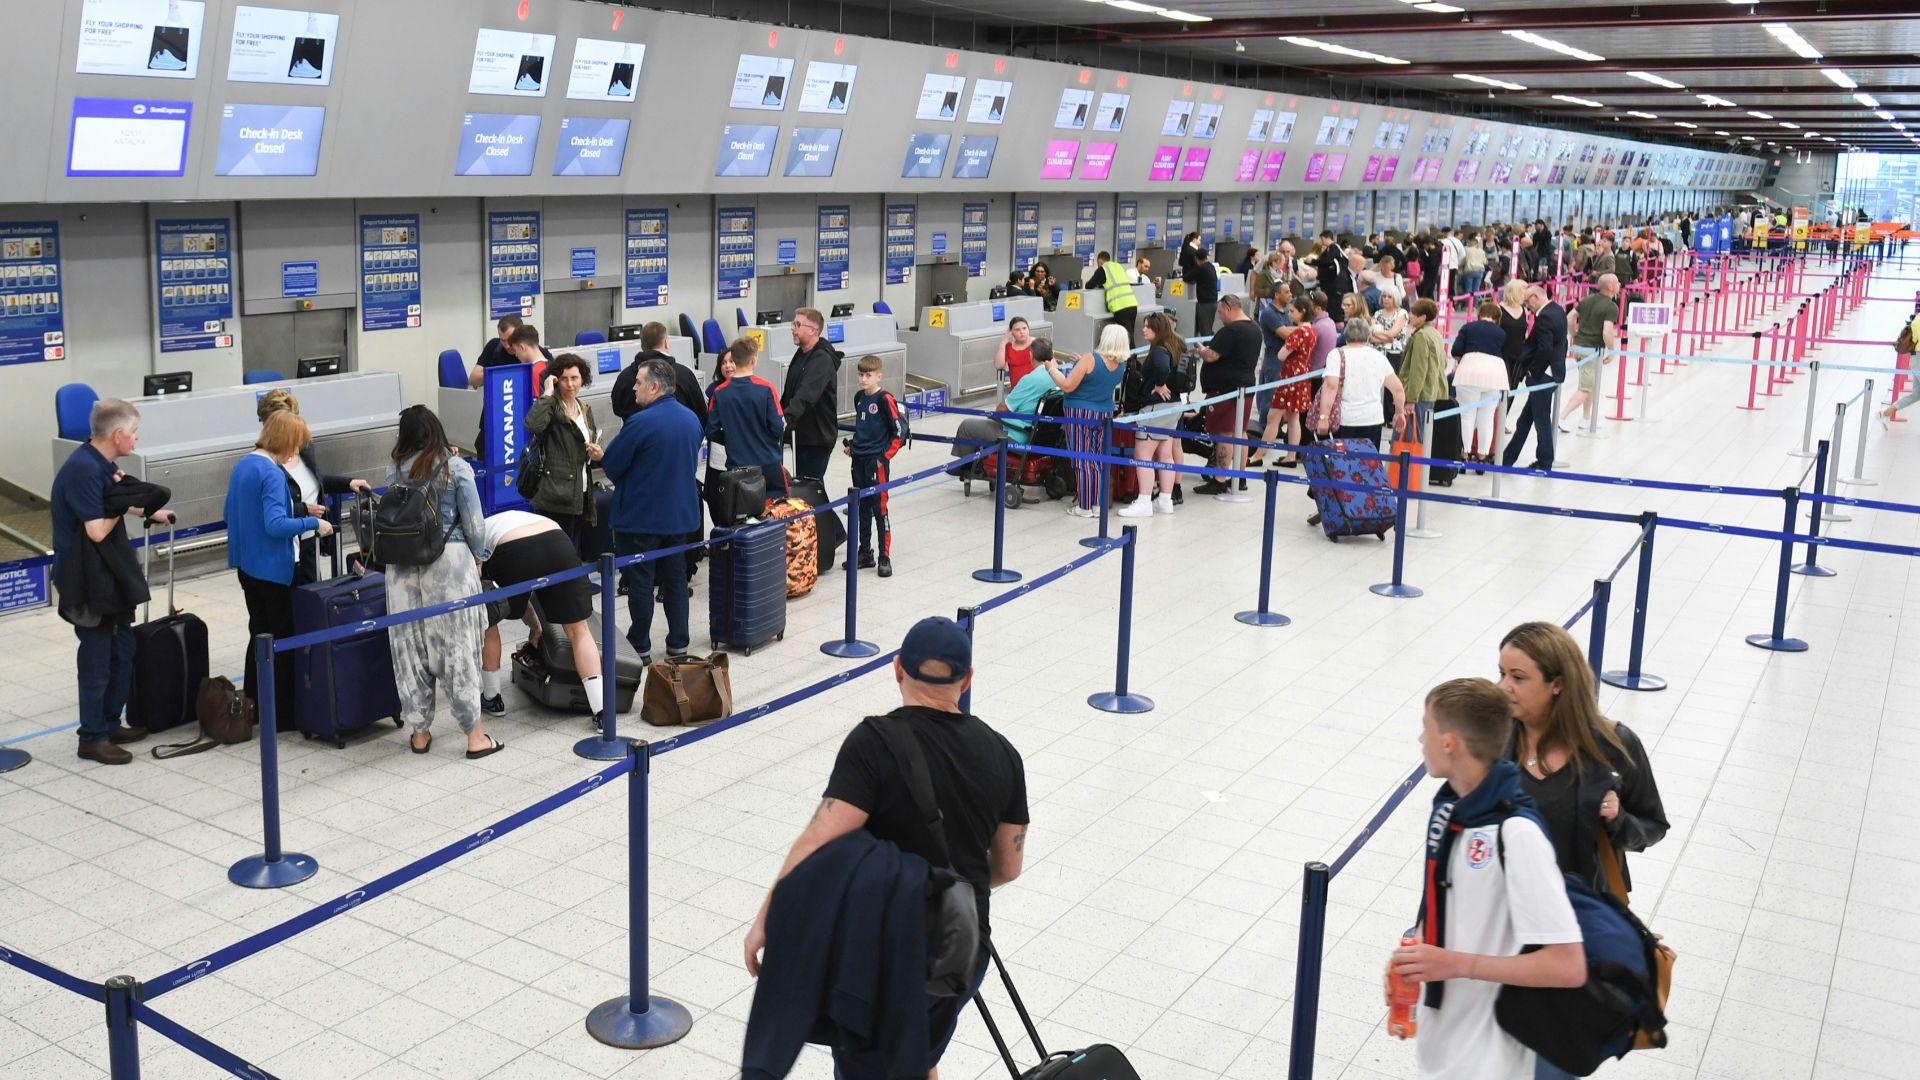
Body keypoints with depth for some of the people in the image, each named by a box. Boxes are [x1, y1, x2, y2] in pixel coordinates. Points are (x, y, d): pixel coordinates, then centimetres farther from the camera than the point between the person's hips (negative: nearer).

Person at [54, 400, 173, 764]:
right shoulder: (84, 469, -23)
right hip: (90, 581, -10)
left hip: (112, 575, 10)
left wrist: (149, 512, 30)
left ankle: (110, 724, 30)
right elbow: (97, 529, -25)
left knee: (122, 652, 18)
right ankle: (93, 738, 11)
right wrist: (122, 499, -13)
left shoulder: (100, 463, 6)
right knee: (97, 660, 0)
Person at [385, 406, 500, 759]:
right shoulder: (456, 468, -4)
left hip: (404, 567, 3)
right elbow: (474, 523, -4)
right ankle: (475, 736, 7)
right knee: (457, 644, 3)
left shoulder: (395, 472, 4)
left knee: (411, 646, 10)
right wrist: (477, 557, 13)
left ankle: (420, 732, 19)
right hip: (450, 561, -3)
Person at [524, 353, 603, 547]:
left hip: (581, 495, 7)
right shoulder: (551, 407, -5)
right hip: (557, 497, -7)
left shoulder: (586, 410, 17)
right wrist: (548, 394, -18)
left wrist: (599, 455, 5)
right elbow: (533, 424, -29)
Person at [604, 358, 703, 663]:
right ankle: (678, 644, 20)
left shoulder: (640, 422, -20)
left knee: (640, 583, 4)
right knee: (675, 580, 14)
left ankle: (640, 647, 11)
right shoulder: (691, 419, 3)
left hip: (640, 516, -7)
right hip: (680, 514, 7)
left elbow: (611, 464, -13)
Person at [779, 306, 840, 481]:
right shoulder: (802, 354, 11)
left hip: (818, 436, -10)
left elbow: (807, 394, -35)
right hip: (801, 433, 10)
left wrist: (788, 416, -45)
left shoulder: (822, 359, -20)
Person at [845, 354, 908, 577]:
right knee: (862, 508, 14)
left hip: (877, 461, -7)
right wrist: (852, 446, 12)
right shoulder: (859, 398, 9)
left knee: (879, 509, -4)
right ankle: (865, 553, 25)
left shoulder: (884, 399, -13)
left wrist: (885, 456, -13)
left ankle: (885, 558, 2)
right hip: (858, 459, 7)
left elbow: (900, 432, -12)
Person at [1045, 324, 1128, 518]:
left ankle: (1084, 507, 5)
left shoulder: (1090, 360, -20)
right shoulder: (1121, 366, 1)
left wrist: (1052, 369, -3)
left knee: (1082, 460, 1)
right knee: (1099, 460, 13)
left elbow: (1067, 386, -18)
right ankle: (1098, 504, 17)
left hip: (1081, 414, -6)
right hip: (1105, 414, 6)